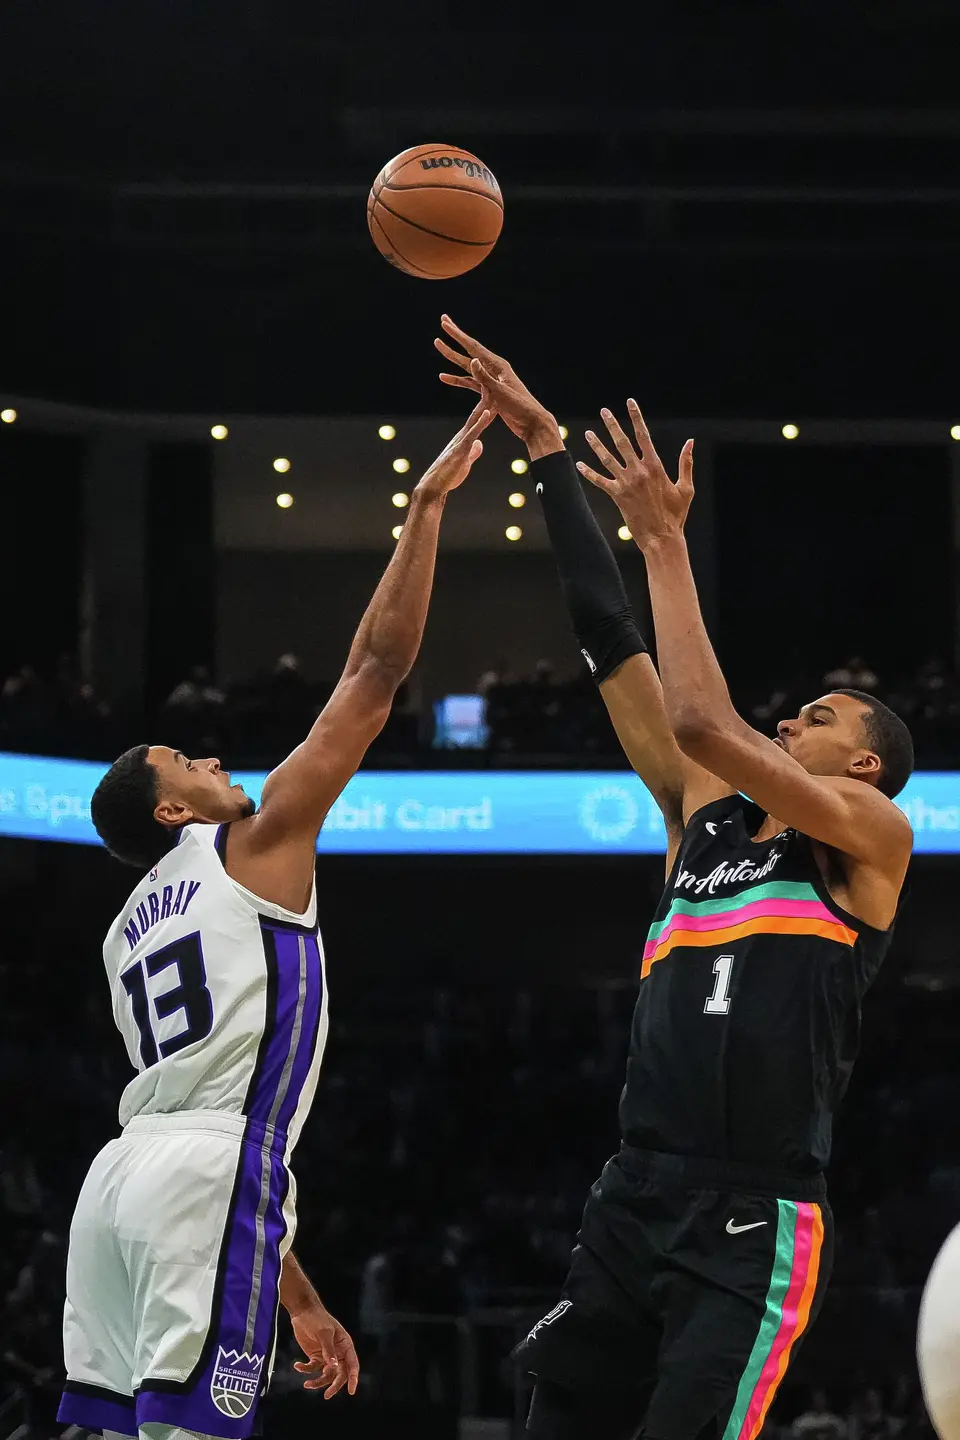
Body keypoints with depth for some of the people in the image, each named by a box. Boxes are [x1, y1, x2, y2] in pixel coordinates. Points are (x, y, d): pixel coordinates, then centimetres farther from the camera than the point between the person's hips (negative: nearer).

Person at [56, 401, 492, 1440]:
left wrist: (296, 1297, 27)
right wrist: (427, 505, 10)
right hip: (207, 1174, -8)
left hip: (124, 1172, 8)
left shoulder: (128, 932, 29)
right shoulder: (255, 846, 8)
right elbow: (377, 670, 5)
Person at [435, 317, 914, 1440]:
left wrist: (665, 541, -6)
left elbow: (704, 721, -11)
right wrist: (544, 450, 15)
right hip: (636, 1197, 6)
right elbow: (611, 639, 17)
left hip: (753, 1220, -6)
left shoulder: (873, 835, 2)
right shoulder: (704, 812, 19)